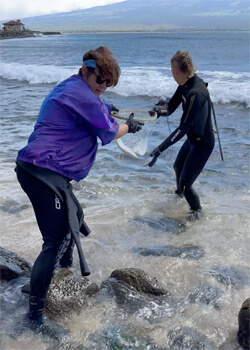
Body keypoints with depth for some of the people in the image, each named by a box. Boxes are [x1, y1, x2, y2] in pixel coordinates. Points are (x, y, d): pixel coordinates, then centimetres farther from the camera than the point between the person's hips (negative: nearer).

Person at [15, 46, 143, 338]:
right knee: (56, 241, -13)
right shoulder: (81, 94, -13)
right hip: (44, 173, -11)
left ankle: (65, 275, 48)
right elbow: (109, 134, -4)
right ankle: (35, 315, -5)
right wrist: (129, 126, 13)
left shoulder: (68, 88, 18)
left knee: (73, 219, 26)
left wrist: (103, 110, 27)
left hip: (43, 171, 11)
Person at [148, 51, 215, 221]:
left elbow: (183, 127, -34)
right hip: (192, 139, 10)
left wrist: (160, 149, -36)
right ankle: (180, 193, 61)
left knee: (185, 183, -4)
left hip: (203, 143, -10)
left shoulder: (196, 94, -34)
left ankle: (197, 210, 25)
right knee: (178, 167, 31)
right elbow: (171, 107, -2)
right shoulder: (185, 85, -5)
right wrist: (161, 109, -27)